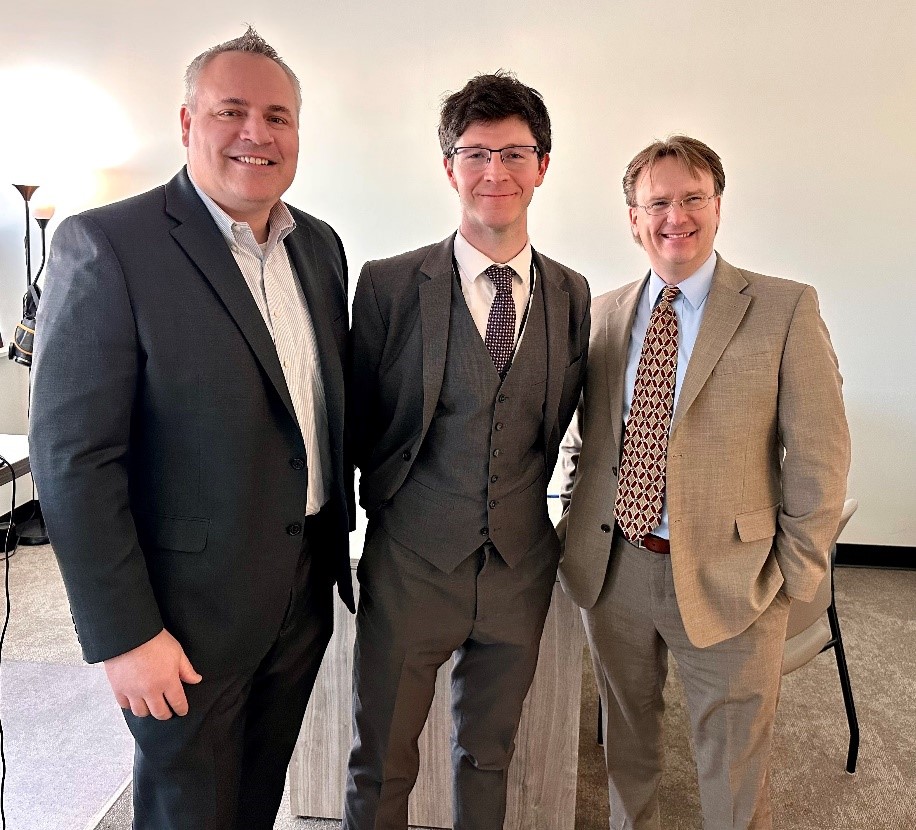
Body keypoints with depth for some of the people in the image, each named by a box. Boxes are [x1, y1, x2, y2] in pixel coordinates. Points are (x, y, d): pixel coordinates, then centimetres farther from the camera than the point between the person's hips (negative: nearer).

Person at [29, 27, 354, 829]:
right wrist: (125, 635, -17)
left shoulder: (321, 244, 4)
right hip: (191, 609, -5)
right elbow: (74, 458, -18)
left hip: (306, 588, 6)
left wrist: (338, 542, 13)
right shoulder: (106, 243, -15)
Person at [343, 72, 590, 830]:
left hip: (522, 566, 3)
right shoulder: (390, 283, -8)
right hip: (411, 564, -2)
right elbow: (357, 421, -1)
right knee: (381, 767, 14)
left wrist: (524, 499, 6)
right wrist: (387, 502, 2)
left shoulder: (572, 293, 2)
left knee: (488, 754, 23)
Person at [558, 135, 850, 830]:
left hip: (727, 578, -3)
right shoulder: (606, 312, 5)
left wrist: (794, 575, -7)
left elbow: (820, 455, -6)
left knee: (734, 772, 13)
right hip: (610, 566, 4)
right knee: (627, 739, 23)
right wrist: (578, 508, 4)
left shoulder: (785, 309, -7)